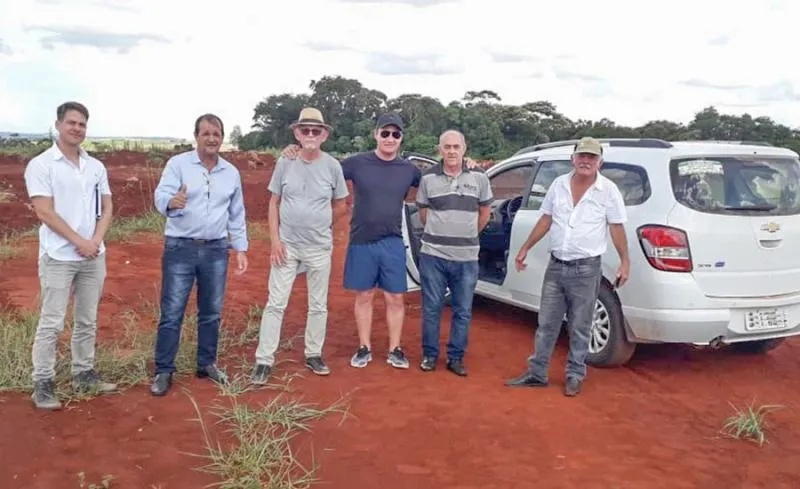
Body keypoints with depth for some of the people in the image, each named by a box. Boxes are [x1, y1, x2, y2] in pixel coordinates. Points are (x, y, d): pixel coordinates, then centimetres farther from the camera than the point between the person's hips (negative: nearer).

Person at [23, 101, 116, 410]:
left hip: (94, 256, 5)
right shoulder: (41, 165, -6)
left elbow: (107, 208, 10)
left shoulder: (96, 167, 10)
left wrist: (96, 241, -6)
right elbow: (44, 213, -12)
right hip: (58, 257, -5)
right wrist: (80, 242, -14)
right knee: (51, 323, -1)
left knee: (87, 321, 12)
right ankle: (43, 384, 7)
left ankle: (83, 374, 24)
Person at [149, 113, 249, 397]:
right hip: (180, 248, -3)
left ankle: (207, 364, 27)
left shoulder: (231, 173, 8)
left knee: (211, 312, 12)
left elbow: (237, 216, 14)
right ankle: (164, 371, 12)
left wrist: (241, 249, 10)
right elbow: (161, 196, -18)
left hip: (216, 250, 4)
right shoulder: (178, 164, -5)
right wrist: (172, 202, -41)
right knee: (171, 314, 1)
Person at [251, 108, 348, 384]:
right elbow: (274, 203, 3)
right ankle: (264, 361, 6)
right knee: (276, 303, 0)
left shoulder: (332, 166, -3)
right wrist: (274, 240, -5)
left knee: (318, 305, 11)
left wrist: (327, 230, 5)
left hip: (320, 248, 1)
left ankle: (313, 355, 26)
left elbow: (340, 204, 9)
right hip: (287, 245, -1)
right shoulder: (285, 163, -2)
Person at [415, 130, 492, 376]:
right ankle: (430, 355, 22)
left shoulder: (479, 177, 1)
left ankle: (456, 357, 22)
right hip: (433, 255, -1)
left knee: (463, 311, 8)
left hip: (467, 258, 1)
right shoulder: (428, 178, 0)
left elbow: (485, 210, 13)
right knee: (431, 308, 7)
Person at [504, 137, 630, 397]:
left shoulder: (608, 190, -5)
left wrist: (625, 261, -6)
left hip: (586, 269, -3)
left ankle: (575, 376, 21)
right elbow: (546, 219, 11)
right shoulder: (559, 184, 5)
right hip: (556, 265, 4)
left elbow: (616, 227, -2)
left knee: (579, 328, 7)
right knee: (546, 324, 10)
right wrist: (525, 248, 11)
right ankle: (537, 373, 20)